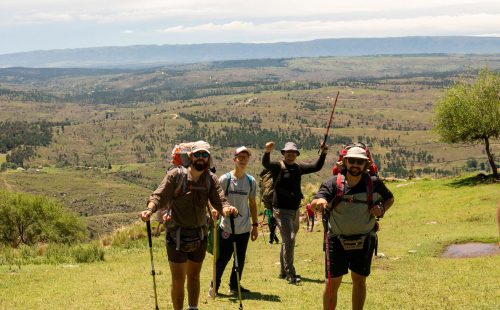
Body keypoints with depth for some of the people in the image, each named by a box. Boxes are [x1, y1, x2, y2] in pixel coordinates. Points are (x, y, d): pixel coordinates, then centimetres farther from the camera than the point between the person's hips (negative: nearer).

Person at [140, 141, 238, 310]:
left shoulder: (211, 179, 0)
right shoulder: (176, 175, -10)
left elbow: (219, 201, -10)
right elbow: (159, 196, -15)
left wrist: (227, 208, -33)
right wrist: (149, 209, -35)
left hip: (199, 235, 4)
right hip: (177, 236, -4)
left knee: (194, 276, 18)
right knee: (178, 280, -2)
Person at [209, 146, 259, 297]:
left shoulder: (251, 181, 4)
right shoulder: (225, 179, -6)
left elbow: (252, 204, 12)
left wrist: (255, 225, 12)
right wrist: (215, 211, -25)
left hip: (244, 228, 4)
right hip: (227, 227, -4)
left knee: (240, 259, 10)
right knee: (223, 258, -2)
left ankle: (234, 285, 25)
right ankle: (214, 286, 14)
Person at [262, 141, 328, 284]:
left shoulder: (298, 168, 11)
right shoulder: (278, 166, -7)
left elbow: (316, 167, 15)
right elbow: (265, 163, -25)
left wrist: (323, 153, 2)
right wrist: (267, 151, -44)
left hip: (295, 210, 7)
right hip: (282, 210, -7)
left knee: (288, 241, 17)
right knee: (289, 239, -16)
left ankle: (284, 271, 29)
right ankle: (290, 273, -13)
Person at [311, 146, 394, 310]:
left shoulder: (373, 183, -7)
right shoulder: (334, 183, -13)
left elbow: (389, 198, 12)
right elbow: (313, 204, -26)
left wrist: (382, 209, -10)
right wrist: (319, 201, -50)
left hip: (364, 241, 2)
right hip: (337, 241, -2)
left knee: (359, 281, 13)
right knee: (332, 283, -2)